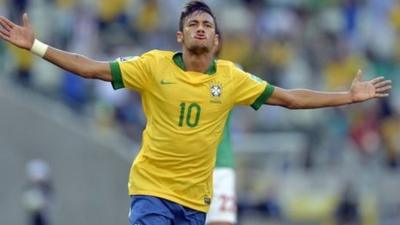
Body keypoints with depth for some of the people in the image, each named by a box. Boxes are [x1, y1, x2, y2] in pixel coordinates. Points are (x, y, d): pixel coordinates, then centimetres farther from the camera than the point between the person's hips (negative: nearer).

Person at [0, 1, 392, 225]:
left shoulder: (231, 78, 2)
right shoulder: (154, 65, -5)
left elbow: (288, 98, 9)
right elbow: (93, 69, -4)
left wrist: (349, 96, 8)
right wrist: (34, 46, -10)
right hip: (151, 189, -3)